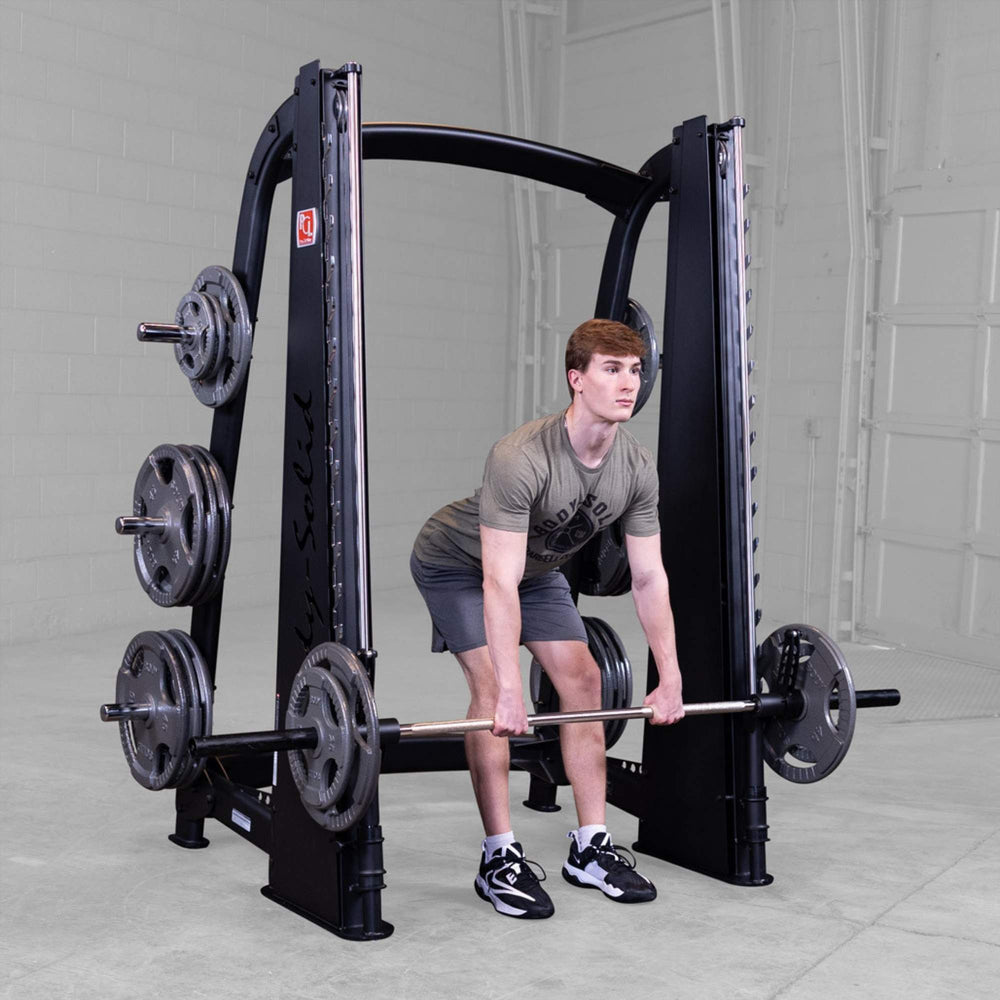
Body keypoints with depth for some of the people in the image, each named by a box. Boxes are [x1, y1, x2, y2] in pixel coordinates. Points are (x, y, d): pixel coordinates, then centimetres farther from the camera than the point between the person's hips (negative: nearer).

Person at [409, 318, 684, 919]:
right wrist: (510, 694, -45)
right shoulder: (522, 459, -40)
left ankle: (591, 848, 5)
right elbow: (499, 585, -42)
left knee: (583, 678, -3)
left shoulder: (638, 468, -19)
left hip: (538, 566, 6)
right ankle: (500, 857, -11)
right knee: (492, 684, -21)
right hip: (457, 561, -6)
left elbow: (649, 578, -12)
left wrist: (670, 678, -13)